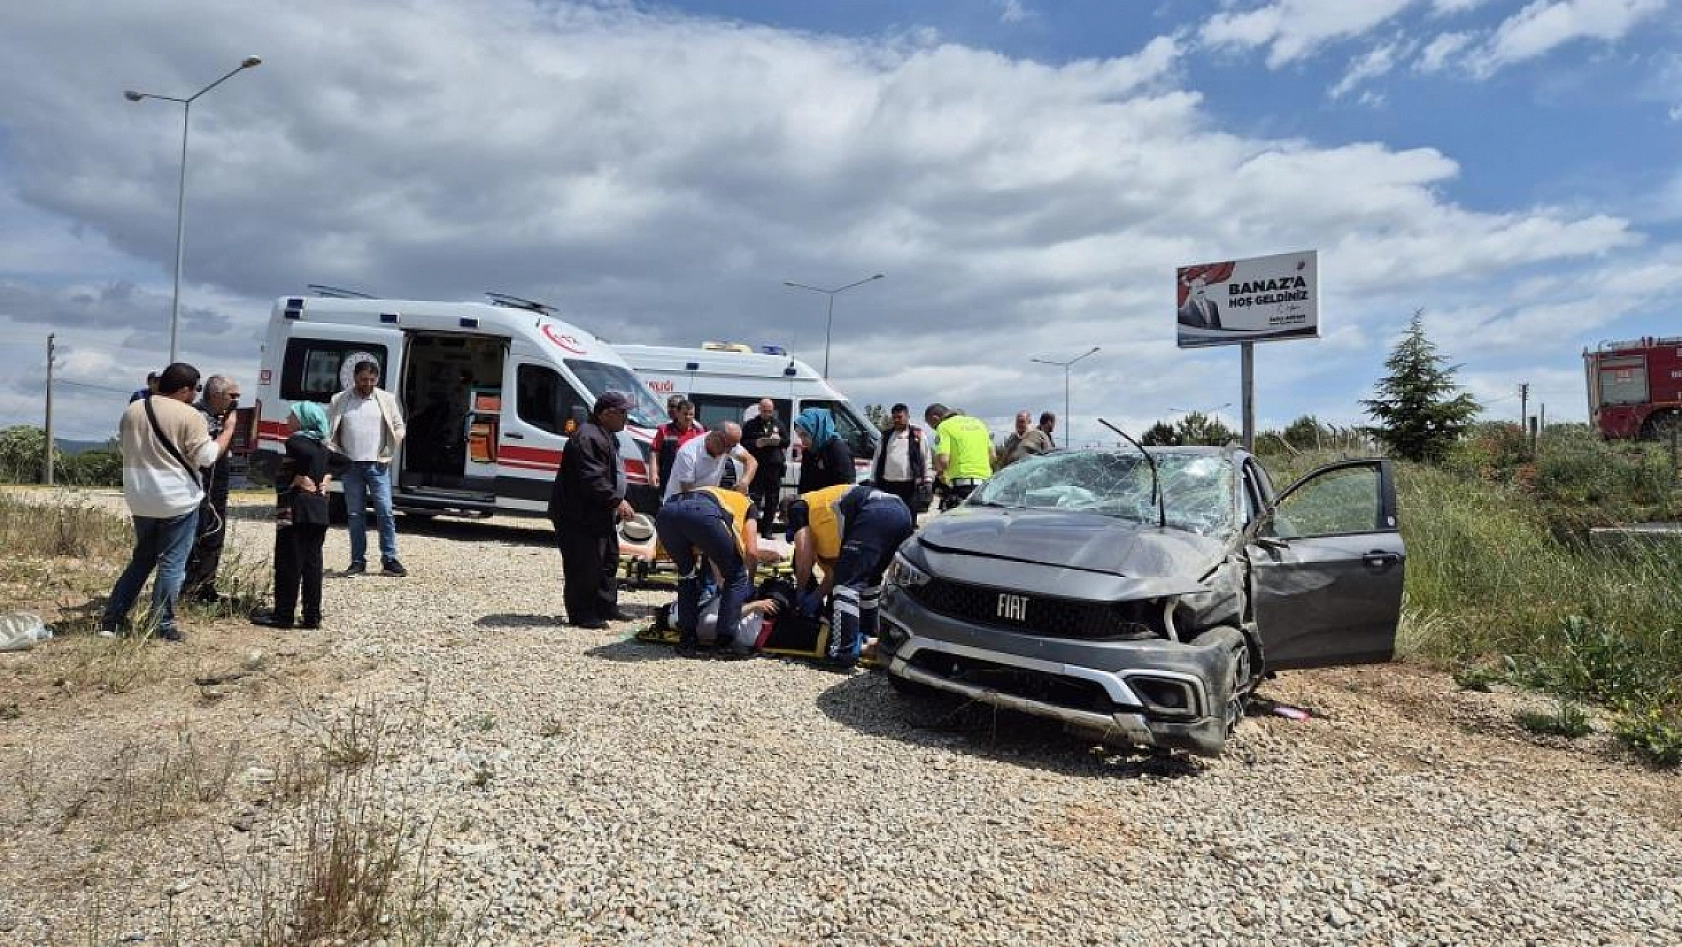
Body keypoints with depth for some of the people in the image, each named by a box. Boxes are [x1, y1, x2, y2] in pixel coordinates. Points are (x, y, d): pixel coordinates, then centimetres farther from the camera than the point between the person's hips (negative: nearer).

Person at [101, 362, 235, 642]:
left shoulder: (132, 410, 7)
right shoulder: (189, 416, -13)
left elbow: (124, 443, 20)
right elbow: (207, 456, -12)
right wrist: (229, 430, -2)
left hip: (140, 499, 6)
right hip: (178, 500, -6)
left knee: (142, 559, 20)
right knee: (172, 564, 2)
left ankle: (111, 619, 21)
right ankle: (162, 625, 4)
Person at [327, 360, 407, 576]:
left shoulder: (386, 399, 5)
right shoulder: (339, 400, 6)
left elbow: (399, 427, 8)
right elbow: (328, 431, 10)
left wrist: (388, 451, -4)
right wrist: (336, 453, -4)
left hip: (377, 464, -1)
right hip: (351, 466, 1)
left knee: (385, 512, -4)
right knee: (355, 515, 6)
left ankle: (389, 559, 1)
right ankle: (358, 561, 12)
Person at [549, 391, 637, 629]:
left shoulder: (606, 435, 15)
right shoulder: (587, 437, -21)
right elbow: (592, 480, -28)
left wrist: (617, 503, 17)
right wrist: (617, 501, -25)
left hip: (601, 515, 12)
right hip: (580, 516, -12)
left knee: (608, 561, 17)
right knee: (584, 566, -6)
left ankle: (606, 608, 26)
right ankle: (581, 614, 3)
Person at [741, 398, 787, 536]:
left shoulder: (778, 424, 14)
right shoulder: (751, 424, 4)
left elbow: (787, 441, 16)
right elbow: (743, 442, 0)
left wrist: (779, 441, -5)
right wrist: (756, 443, -16)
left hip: (774, 466, 4)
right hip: (757, 466, -4)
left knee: (772, 499, 6)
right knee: (754, 498, -9)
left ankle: (767, 530, 14)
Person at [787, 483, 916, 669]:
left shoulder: (798, 508, 19)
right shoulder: (827, 515, 39)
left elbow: (804, 561, 11)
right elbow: (834, 570, 37)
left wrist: (800, 589, 26)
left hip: (876, 514, -9)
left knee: (847, 583, -4)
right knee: (869, 579, 25)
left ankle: (845, 652, -10)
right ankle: (867, 636, 34)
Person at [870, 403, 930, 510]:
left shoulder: (917, 434, 5)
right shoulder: (886, 435, 14)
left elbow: (925, 458, 4)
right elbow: (877, 457, 16)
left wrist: (926, 480, -1)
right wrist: (873, 480, 12)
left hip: (908, 484, -3)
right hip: (887, 484, 3)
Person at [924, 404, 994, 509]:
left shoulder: (944, 426, -2)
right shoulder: (977, 422, 19)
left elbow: (943, 460, -14)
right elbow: (992, 456, 19)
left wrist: (939, 471, 6)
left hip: (962, 483, -7)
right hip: (985, 482, 7)